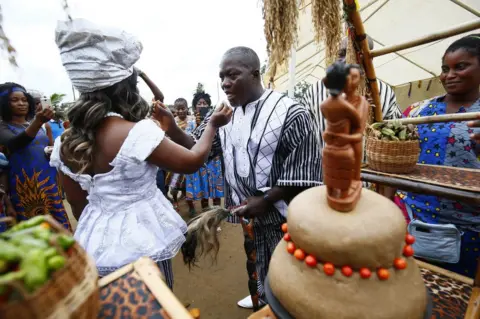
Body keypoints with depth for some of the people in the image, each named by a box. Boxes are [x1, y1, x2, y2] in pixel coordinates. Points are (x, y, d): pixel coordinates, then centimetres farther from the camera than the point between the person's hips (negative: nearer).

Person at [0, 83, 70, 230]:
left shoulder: (35, 122, 10)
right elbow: (15, 144, -26)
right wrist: (38, 122, -41)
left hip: (48, 180, 4)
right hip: (25, 185, -4)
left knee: (58, 221, 7)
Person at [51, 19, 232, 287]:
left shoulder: (66, 143, -4)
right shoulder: (137, 132, -25)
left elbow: (78, 204, 7)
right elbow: (192, 162, -13)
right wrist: (213, 126, 0)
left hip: (96, 243, 7)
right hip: (142, 242, -6)